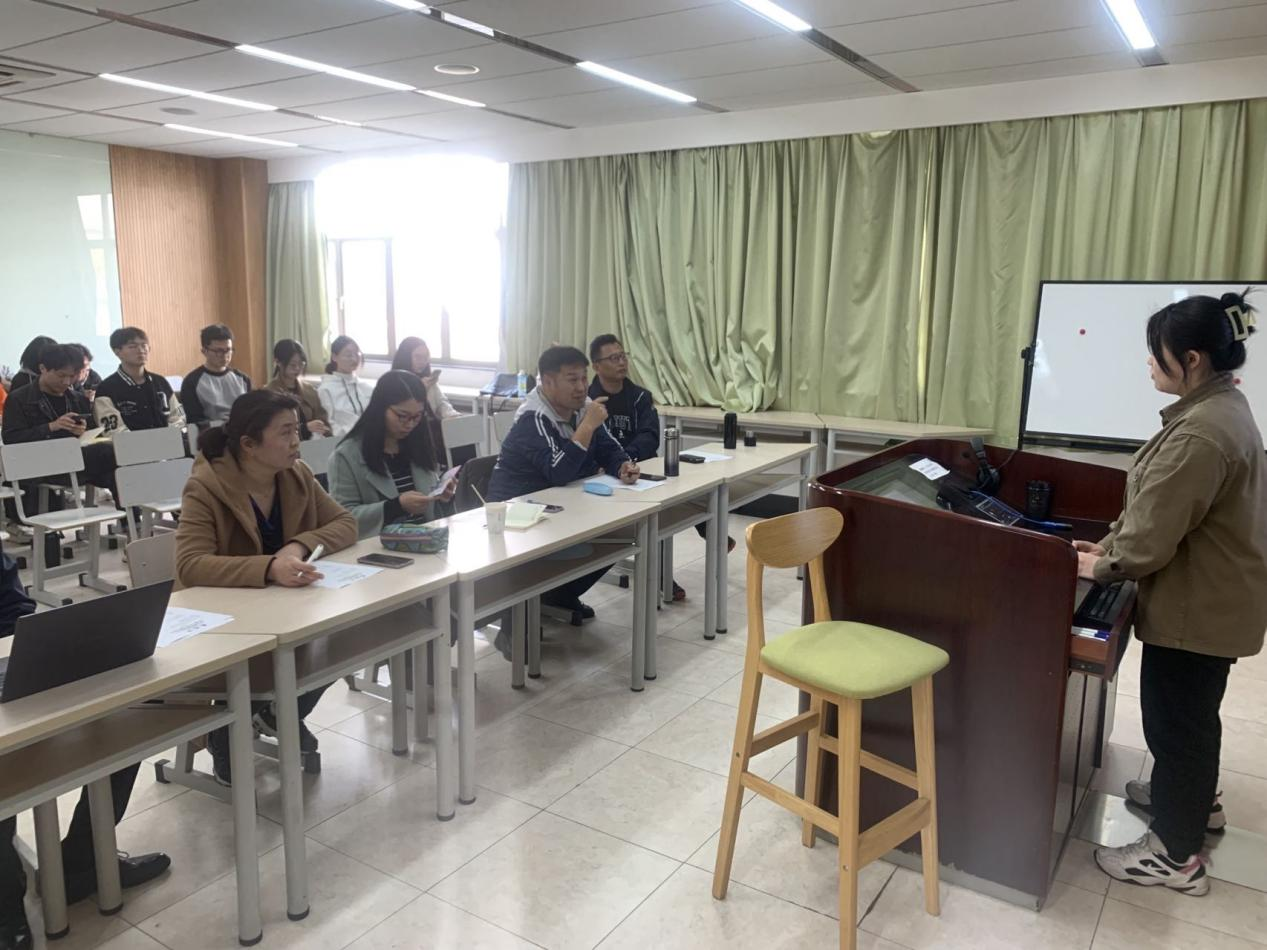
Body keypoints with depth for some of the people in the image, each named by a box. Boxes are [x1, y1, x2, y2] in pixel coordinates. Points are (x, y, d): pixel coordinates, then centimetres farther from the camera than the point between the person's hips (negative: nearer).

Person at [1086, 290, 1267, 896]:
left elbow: (1154, 533, -26)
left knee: (1174, 717, 4)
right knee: (1190, 710, 27)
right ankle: (1194, 798, 49)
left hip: (1198, 604, -10)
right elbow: (1157, 506, 13)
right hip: (1214, 596, 10)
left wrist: (1102, 567, -10)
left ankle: (1176, 856, 20)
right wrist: (1111, 544, 7)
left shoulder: (1201, 432, -29)